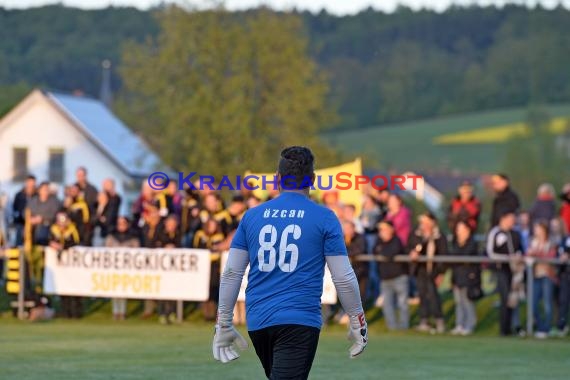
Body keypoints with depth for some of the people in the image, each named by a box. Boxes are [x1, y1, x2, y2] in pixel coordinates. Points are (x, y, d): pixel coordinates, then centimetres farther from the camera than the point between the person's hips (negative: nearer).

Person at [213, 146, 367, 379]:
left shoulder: (252, 216, 9)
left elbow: (231, 273, 7)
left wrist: (223, 324, 14)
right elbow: (343, 278, -2)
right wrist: (358, 323, 10)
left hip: (257, 323, 4)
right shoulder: (325, 218, -1)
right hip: (300, 322, -4)